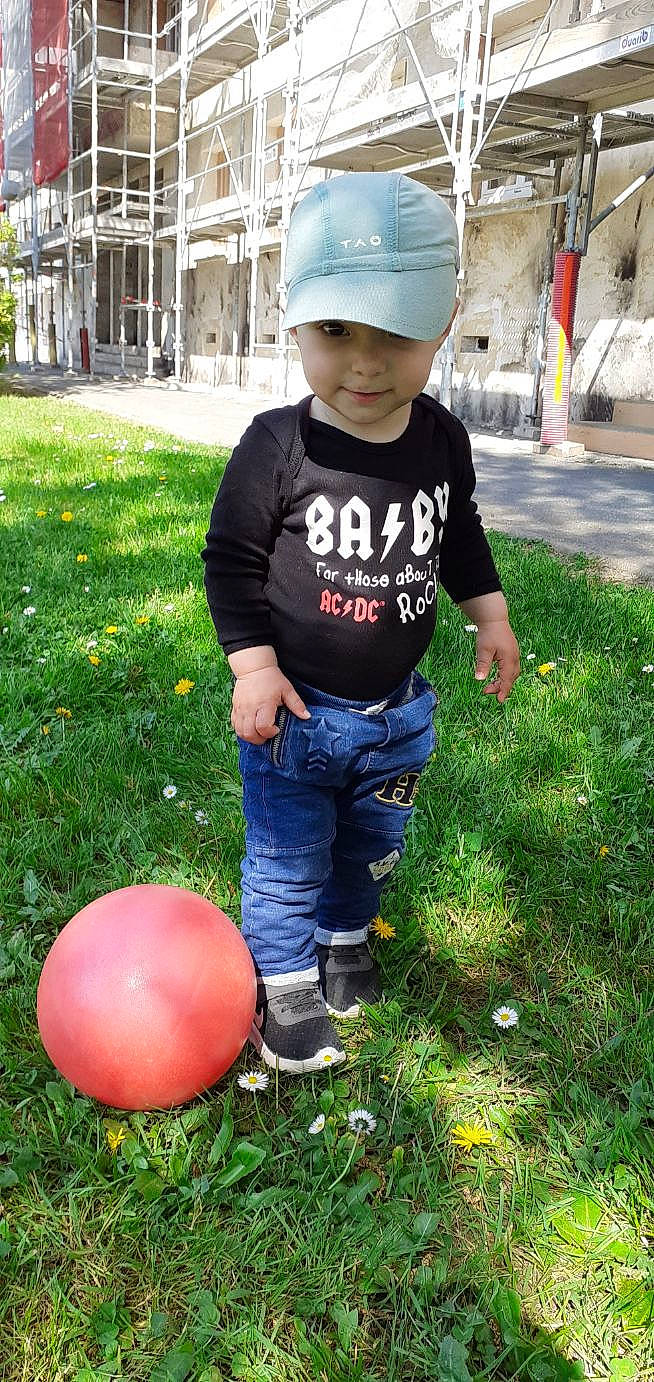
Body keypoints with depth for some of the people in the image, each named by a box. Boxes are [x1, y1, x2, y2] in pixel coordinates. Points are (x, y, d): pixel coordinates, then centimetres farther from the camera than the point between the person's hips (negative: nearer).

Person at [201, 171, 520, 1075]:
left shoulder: (441, 440, -5)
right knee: (287, 862, 10)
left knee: (373, 845, 23)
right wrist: (254, 666, -17)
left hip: (398, 708, 5)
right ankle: (286, 983, 33)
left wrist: (491, 615, 12)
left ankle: (346, 934, 50)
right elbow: (232, 560, -11)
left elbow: (459, 534, 13)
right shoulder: (276, 448, -18)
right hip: (297, 709, -4)